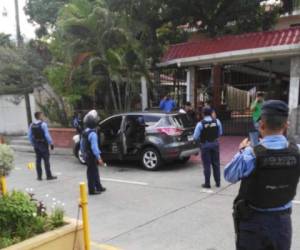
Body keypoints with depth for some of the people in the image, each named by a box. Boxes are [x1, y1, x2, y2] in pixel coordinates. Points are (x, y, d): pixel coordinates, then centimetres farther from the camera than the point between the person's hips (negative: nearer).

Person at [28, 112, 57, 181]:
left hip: (36, 145, 6)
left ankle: (39, 176, 14)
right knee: (46, 160, 1)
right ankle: (49, 176, 5)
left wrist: (33, 144, 17)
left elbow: (30, 136, 8)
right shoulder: (43, 124, -14)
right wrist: (51, 143, -10)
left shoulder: (32, 125, 5)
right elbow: (47, 135, -17)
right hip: (43, 144, -6)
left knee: (38, 160, 9)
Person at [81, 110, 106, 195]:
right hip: (92, 156, -9)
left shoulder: (85, 132, 8)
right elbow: (94, 147, -25)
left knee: (95, 171, 19)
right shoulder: (92, 133, -21)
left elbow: (81, 144, 15)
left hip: (87, 155, 9)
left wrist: (84, 153, 24)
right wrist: (99, 158, -22)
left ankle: (98, 187, 31)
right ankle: (92, 190, 10)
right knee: (92, 173, 1)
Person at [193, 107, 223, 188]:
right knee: (216, 163, 15)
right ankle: (218, 182, 23)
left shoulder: (200, 124, -15)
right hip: (215, 144, 3)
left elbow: (195, 137, -14)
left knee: (207, 165, 6)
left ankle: (207, 183, 12)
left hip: (205, 145, -3)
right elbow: (220, 133, 4)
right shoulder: (217, 122, -5)